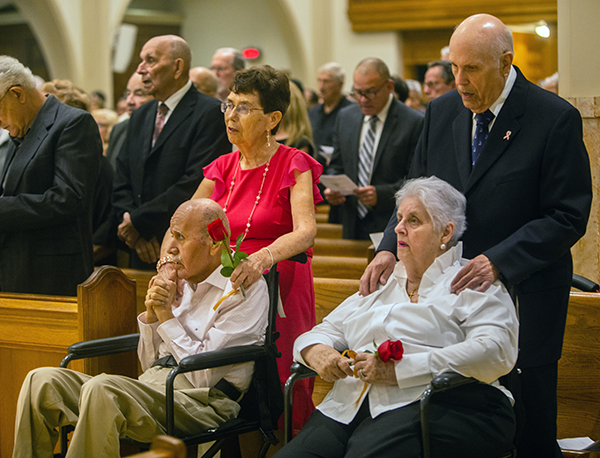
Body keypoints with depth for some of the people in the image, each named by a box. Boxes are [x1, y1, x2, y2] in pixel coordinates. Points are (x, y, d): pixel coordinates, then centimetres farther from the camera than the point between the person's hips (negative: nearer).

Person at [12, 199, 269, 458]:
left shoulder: (247, 289, -3)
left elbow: (203, 375, -11)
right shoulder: (182, 282, 20)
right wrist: (151, 312, 5)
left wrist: (166, 314, -7)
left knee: (101, 389, -34)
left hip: (200, 401, -8)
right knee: (42, 380, -9)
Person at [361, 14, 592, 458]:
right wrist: (390, 248, -7)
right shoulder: (442, 112, 6)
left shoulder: (556, 118, -10)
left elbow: (568, 217, -12)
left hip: (523, 295, -4)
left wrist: (499, 261, -23)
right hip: (449, 288, 4)